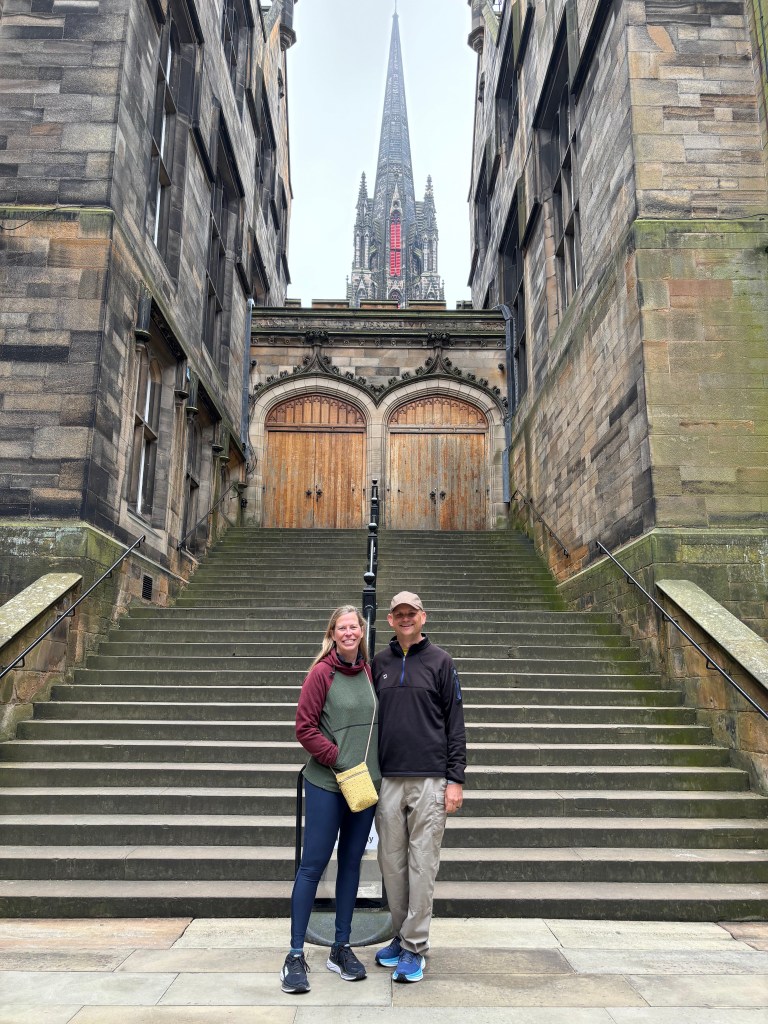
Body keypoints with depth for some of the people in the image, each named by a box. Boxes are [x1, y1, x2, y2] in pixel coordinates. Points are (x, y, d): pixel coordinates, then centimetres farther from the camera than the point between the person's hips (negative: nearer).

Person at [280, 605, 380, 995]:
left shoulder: (371, 671, 5)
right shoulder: (322, 673, -10)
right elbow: (305, 729, -10)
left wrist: (374, 765, 6)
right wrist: (341, 760, -15)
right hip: (326, 784, -5)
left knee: (351, 863, 13)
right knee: (313, 864, 2)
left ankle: (341, 948, 27)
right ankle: (295, 955, 14)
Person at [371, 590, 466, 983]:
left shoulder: (440, 661, 1)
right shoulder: (379, 663, 10)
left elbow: (455, 723, 0)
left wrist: (455, 779, -6)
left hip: (429, 780, -3)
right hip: (388, 781, 3)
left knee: (422, 863, 1)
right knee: (391, 862, 10)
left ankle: (414, 946, 13)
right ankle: (402, 934, 26)